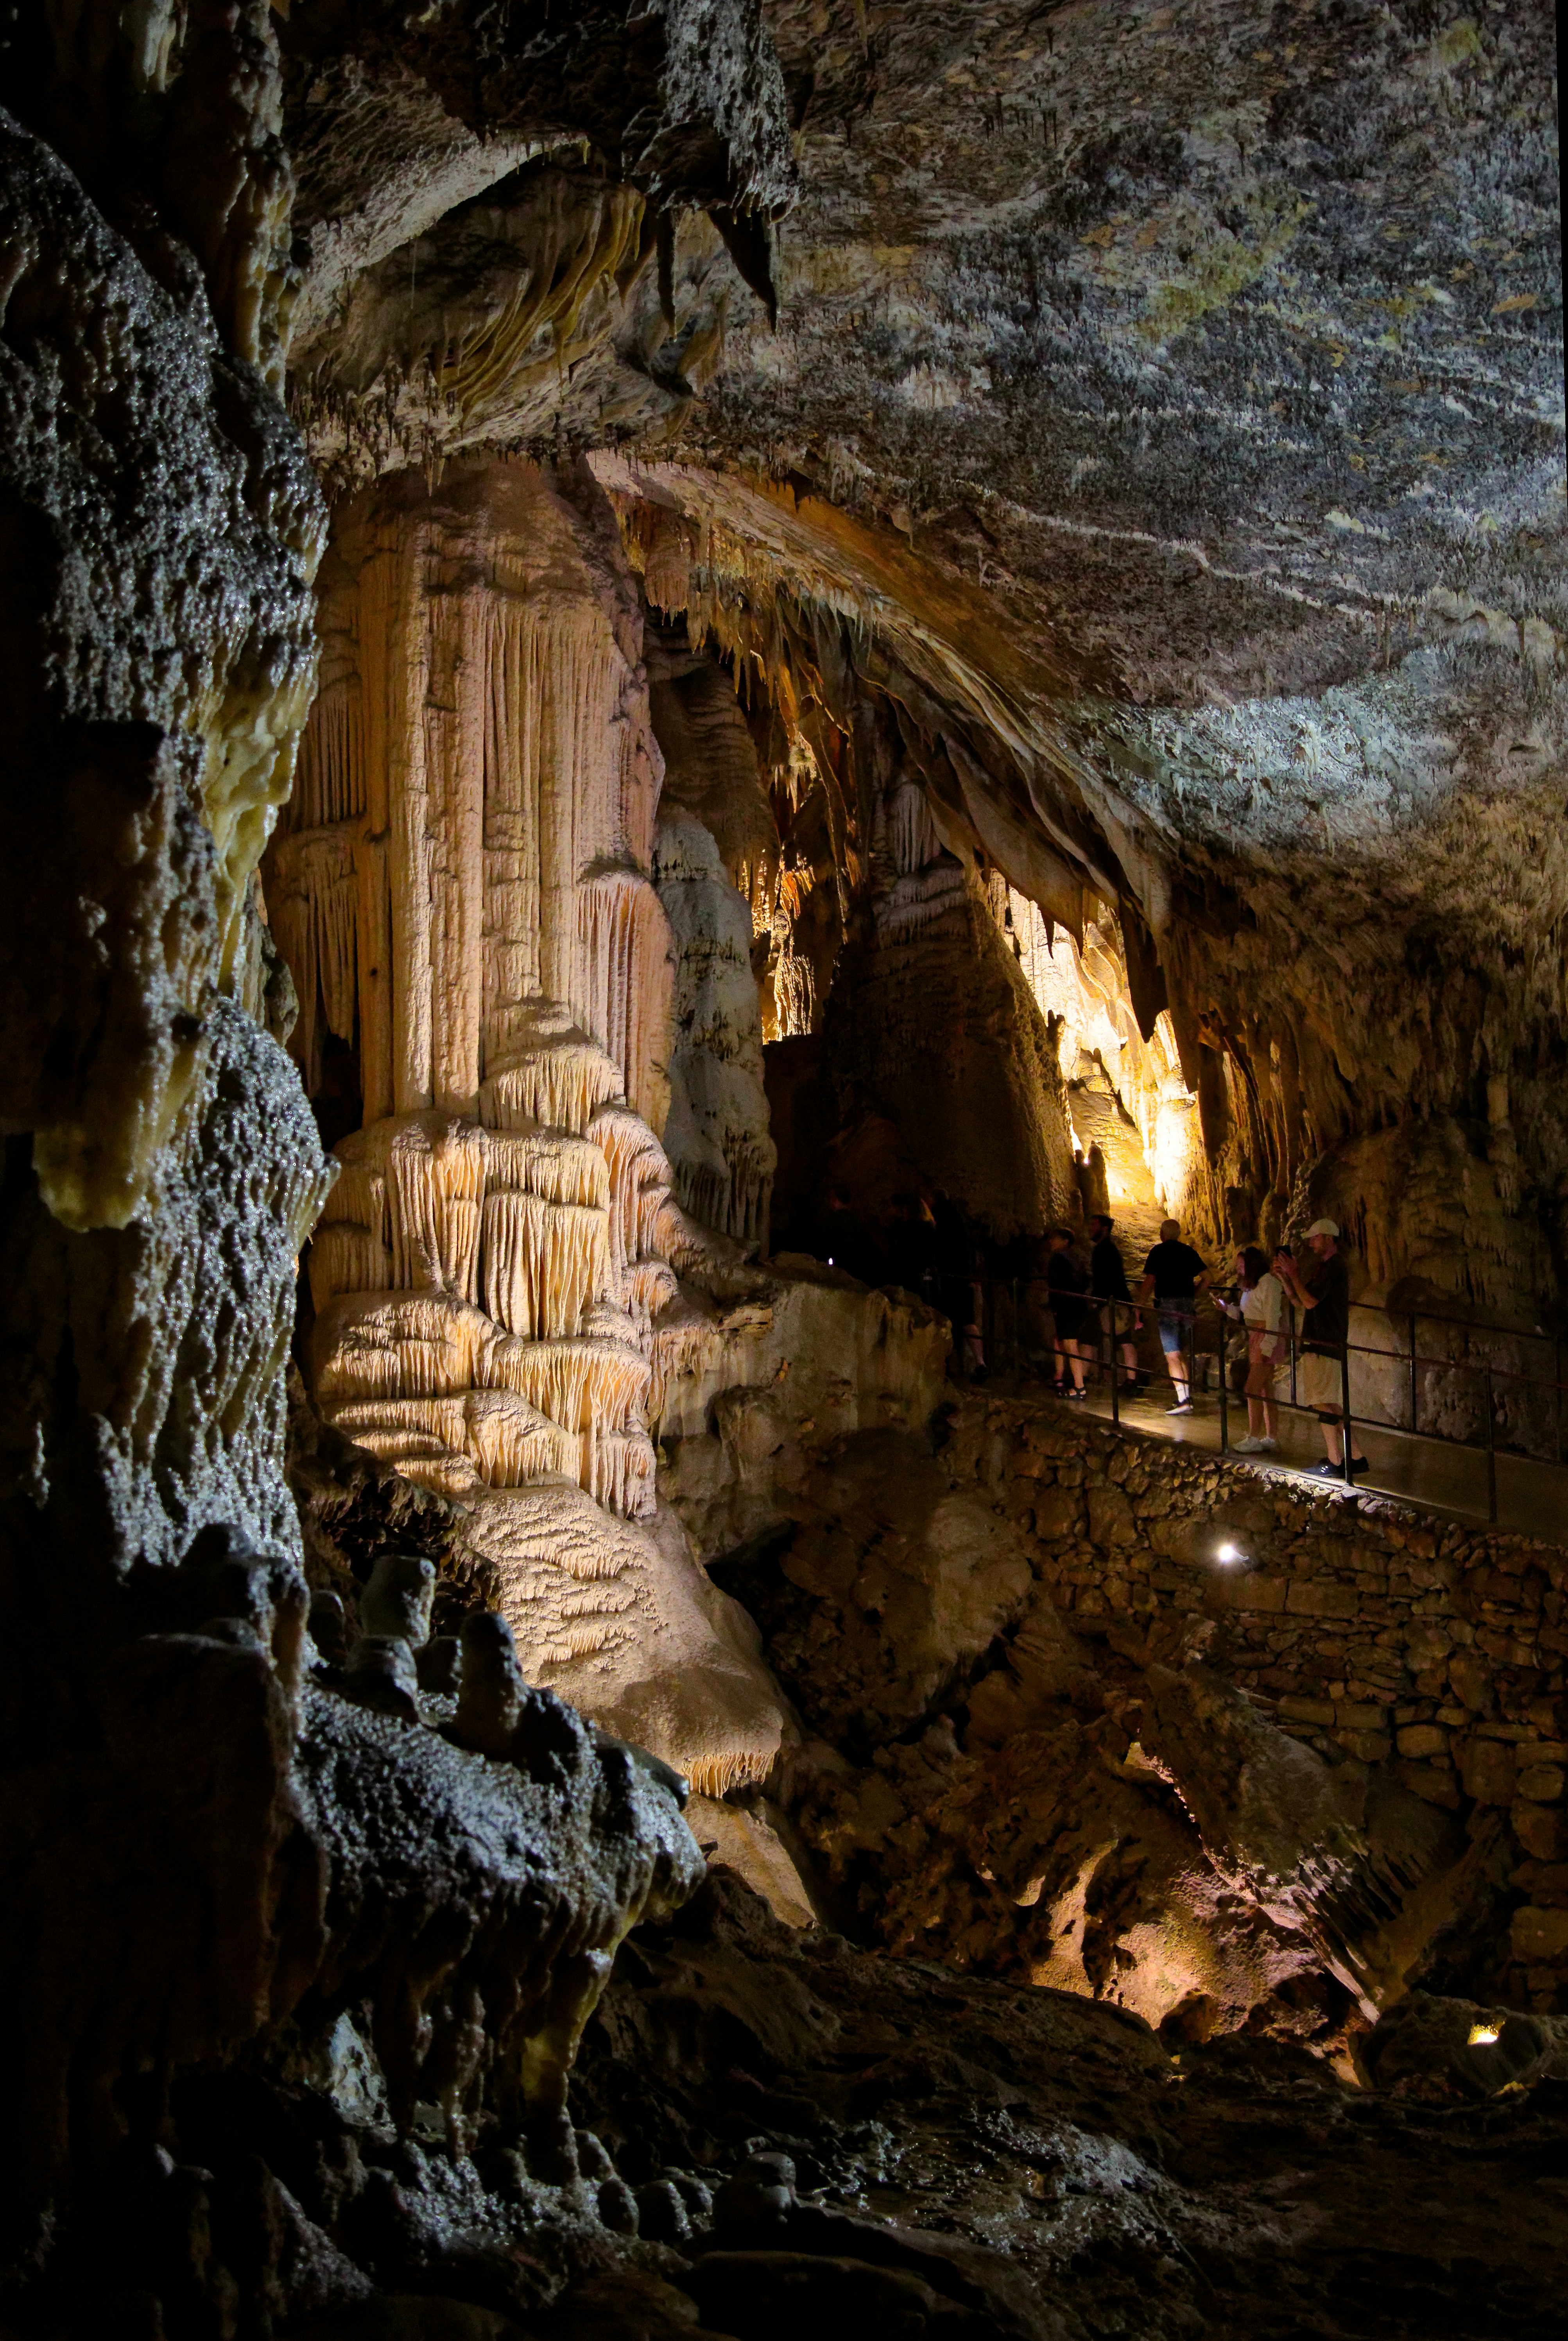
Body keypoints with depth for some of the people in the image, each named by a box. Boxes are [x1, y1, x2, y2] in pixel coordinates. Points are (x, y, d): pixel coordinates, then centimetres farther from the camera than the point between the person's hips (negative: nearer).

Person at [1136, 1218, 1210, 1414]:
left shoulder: (1159, 1251, -2)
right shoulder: (1189, 1251, 11)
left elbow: (1149, 1282, -7)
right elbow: (1206, 1279, 10)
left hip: (1167, 1303, -5)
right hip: (1188, 1305, 5)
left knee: (1173, 1355, -6)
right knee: (1183, 1354, 16)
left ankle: (1183, 1400, -14)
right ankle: (1187, 1397, 15)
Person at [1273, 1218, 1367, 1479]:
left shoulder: (1333, 1266, -14)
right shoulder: (1324, 1267, 19)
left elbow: (1310, 1301, -21)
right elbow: (1301, 1303, 18)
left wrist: (1293, 1273, -12)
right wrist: (1284, 1277, 8)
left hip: (1324, 1346, -10)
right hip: (1318, 1344, 10)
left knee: (1324, 1404, -8)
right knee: (1332, 1405, 13)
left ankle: (1335, 1462, -5)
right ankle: (1355, 1457, 17)